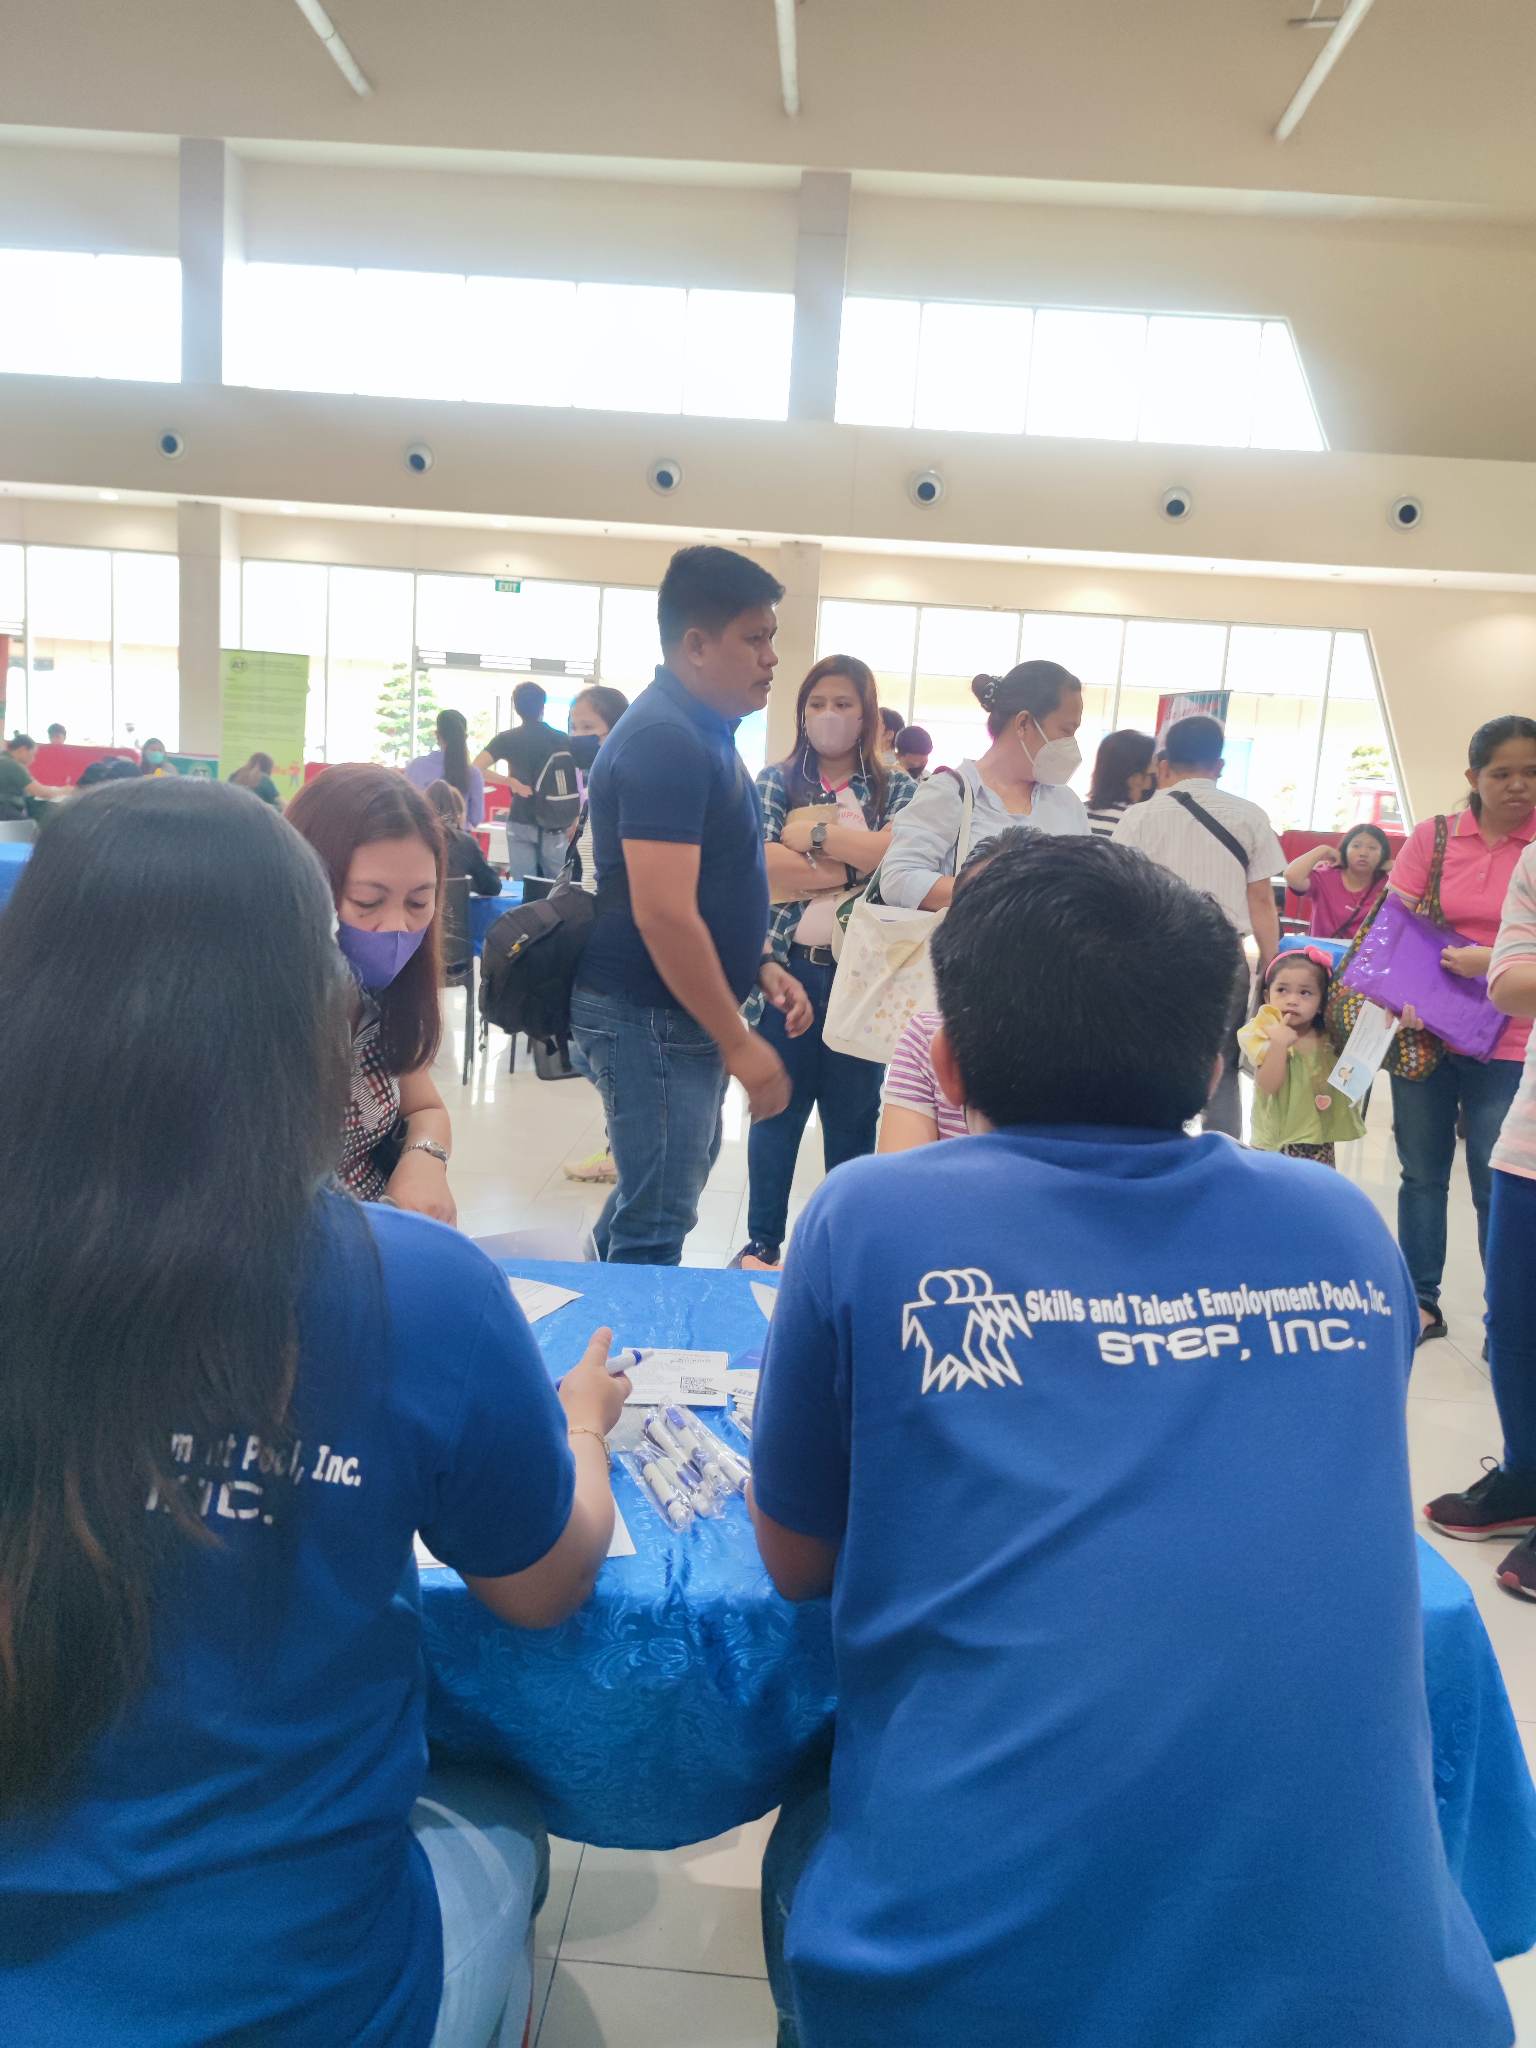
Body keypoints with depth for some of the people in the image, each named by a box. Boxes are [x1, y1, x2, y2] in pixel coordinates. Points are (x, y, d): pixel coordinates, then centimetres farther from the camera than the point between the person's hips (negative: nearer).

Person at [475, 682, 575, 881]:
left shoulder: (507, 739, -1)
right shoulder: (562, 740, 0)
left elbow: (476, 768, -11)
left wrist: (511, 782, -4)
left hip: (521, 823, 0)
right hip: (554, 824, 1)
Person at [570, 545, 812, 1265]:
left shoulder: (701, 729, 11)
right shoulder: (666, 740, -21)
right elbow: (663, 912, -28)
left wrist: (759, 964, 11)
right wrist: (737, 1042, -24)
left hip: (679, 1006, 11)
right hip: (651, 1013, -11)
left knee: (676, 1174, 25)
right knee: (659, 1222, -1)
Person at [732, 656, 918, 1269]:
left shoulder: (898, 788, 7)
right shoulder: (775, 782, 6)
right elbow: (760, 870, -10)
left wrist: (814, 833, -11)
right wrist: (856, 862, -10)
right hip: (788, 968, 0)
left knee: (853, 1113, 10)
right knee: (777, 1108, 9)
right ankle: (762, 1242, 22)